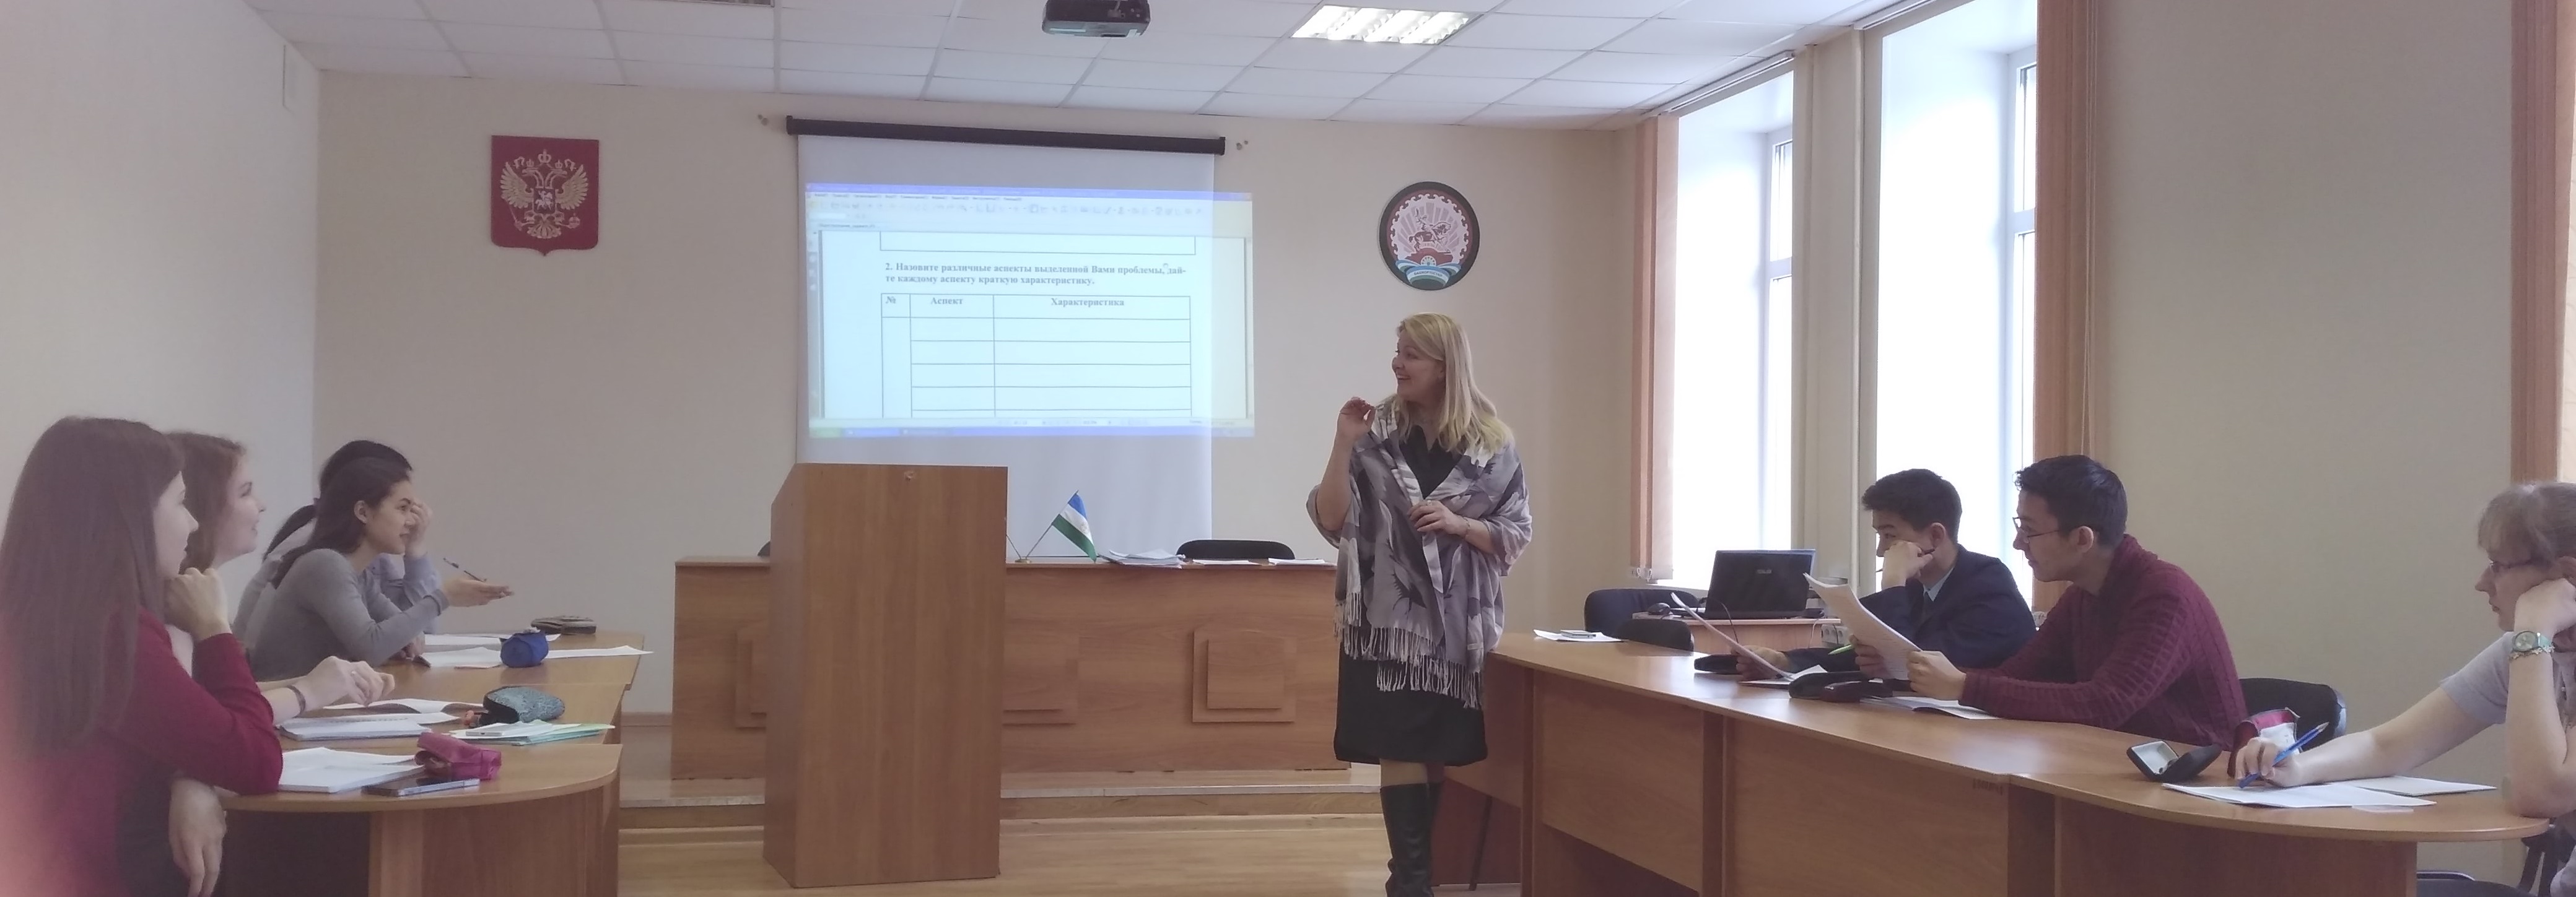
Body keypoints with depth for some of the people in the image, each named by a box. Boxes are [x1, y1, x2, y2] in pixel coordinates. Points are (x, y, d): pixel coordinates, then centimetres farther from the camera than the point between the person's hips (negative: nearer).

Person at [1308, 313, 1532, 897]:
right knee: (1400, 752, -5)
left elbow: (1517, 536, 3)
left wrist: (1458, 524, -14)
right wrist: (1344, 445, -13)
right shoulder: (1376, 435, 1)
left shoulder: (1490, 443, 1)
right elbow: (1332, 521, -4)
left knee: (1445, 753, 7)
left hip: (1460, 623, 1)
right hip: (1390, 619, -1)